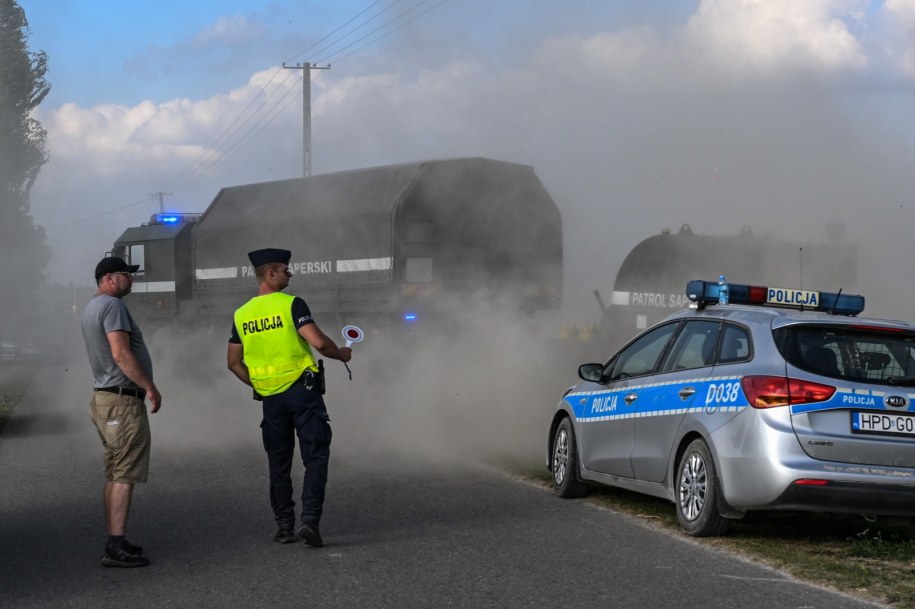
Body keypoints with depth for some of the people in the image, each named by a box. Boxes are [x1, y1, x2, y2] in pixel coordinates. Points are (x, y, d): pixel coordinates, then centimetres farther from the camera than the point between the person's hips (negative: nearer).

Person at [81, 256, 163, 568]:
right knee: (125, 476, -11)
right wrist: (150, 387, -18)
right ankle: (116, 547, -14)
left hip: (104, 398, 11)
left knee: (114, 475, 13)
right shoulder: (112, 305, -14)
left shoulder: (93, 307, 19)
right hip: (123, 401, -11)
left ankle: (114, 542, 16)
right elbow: (121, 354, -23)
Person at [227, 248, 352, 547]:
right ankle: (310, 520, -13)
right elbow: (319, 343, -18)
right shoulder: (291, 304, -10)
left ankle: (284, 527, 15)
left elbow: (234, 362, 12)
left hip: (270, 398, 5)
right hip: (302, 390, -5)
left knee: (278, 464, 13)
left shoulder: (242, 314, 7)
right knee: (315, 458, -1)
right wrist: (341, 354, 0)